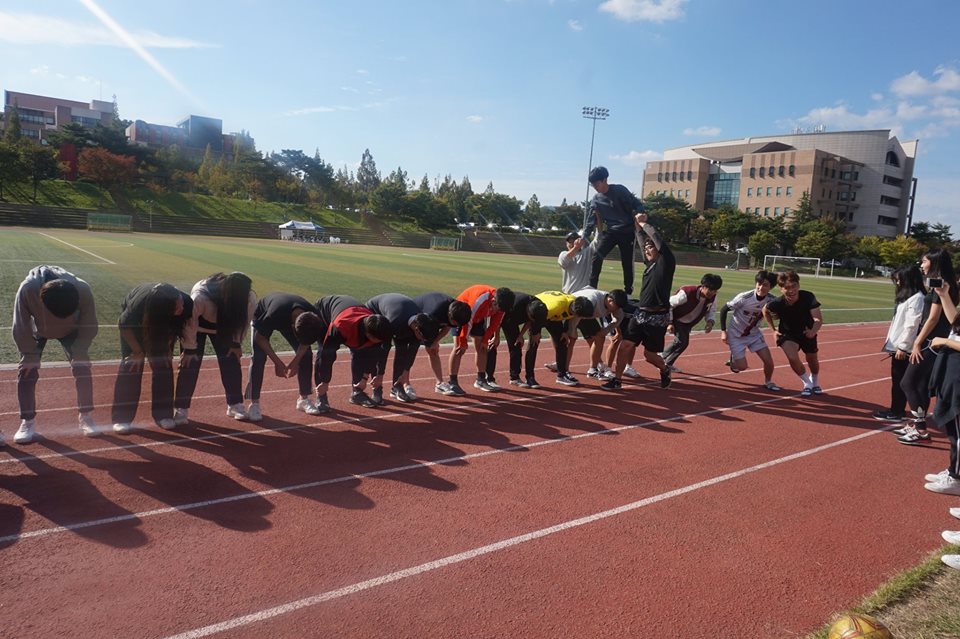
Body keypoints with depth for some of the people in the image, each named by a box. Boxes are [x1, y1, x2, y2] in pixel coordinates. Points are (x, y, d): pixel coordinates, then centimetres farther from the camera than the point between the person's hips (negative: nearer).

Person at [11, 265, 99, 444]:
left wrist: (78, 354, -25)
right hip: (37, 329, 0)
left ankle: (86, 417, 4)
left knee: (82, 367, -10)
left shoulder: (83, 290, -40)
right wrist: (30, 354, -22)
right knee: (26, 369, -10)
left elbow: (89, 326, -23)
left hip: (70, 330, 0)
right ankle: (28, 422, 2)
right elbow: (21, 327, -25)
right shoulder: (27, 289, -41)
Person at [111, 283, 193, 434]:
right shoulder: (142, 301, -44)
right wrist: (138, 351, -20)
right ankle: (121, 418, -7)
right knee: (132, 363, -12)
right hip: (134, 319, -3)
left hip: (162, 320, 3)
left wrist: (167, 347, -17)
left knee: (163, 362, -6)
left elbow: (175, 327, -10)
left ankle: (163, 414, 3)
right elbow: (123, 324, -23)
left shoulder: (185, 302, -34)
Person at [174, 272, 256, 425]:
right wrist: (189, 348, -18)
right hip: (198, 325, -3)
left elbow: (243, 320, -13)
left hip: (224, 326, 3)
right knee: (190, 364, -8)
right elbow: (190, 322, -27)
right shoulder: (200, 297, -42)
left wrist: (236, 343, -7)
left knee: (231, 362, -4)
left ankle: (235, 405, 8)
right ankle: (181, 409, 1)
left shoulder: (249, 298, -31)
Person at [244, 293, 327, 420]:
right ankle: (254, 404, -10)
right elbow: (260, 337, -28)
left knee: (306, 354, -7)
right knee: (259, 356, -20)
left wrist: (295, 361, -24)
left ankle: (304, 399, 7)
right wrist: (277, 362, -29)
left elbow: (306, 341, -13)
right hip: (261, 317, -3)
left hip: (289, 318, 4)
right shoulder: (275, 315, -46)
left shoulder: (313, 318, -34)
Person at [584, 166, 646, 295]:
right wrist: (584, 236, -2)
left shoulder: (619, 190, -7)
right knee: (597, 256, -15)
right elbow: (591, 220, 6)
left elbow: (635, 203, -8)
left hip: (627, 232, -3)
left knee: (627, 261, 0)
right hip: (610, 232, 3)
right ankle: (591, 287, -10)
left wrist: (641, 213, -27)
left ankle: (628, 290, 14)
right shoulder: (595, 200, 4)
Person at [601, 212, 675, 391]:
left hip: (657, 317, -6)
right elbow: (644, 242, 21)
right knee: (625, 345, -2)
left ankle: (665, 370, 34)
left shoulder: (666, 262, -6)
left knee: (649, 354, 3)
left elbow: (659, 240, -14)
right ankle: (617, 379, 7)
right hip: (640, 313, 7)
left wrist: (644, 223, -2)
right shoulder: (650, 264, 12)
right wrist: (638, 226, 15)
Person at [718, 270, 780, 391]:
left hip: (754, 333, 4)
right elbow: (724, 310, -16)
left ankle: (768, 382, 25)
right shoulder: (744, 297, -26)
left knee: (768, 361, -3)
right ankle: (733, 358, 31)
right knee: (742, 366, -5)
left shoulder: (771, 301, -15)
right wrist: (723, 331, -17)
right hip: (736, 334, -4)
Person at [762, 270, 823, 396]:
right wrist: (773, 330, -6)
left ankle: (815, 383, 53)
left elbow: (818, 319, -40)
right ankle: (807, 383, 9)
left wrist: (813, 331, -60)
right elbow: (765, 311, -6)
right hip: (788, 334, -1)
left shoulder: (808, 297, -33)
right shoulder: (777, 303, -30)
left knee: (813, 360, 17)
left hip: (807, 332, 1)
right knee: (793, 358, -22)